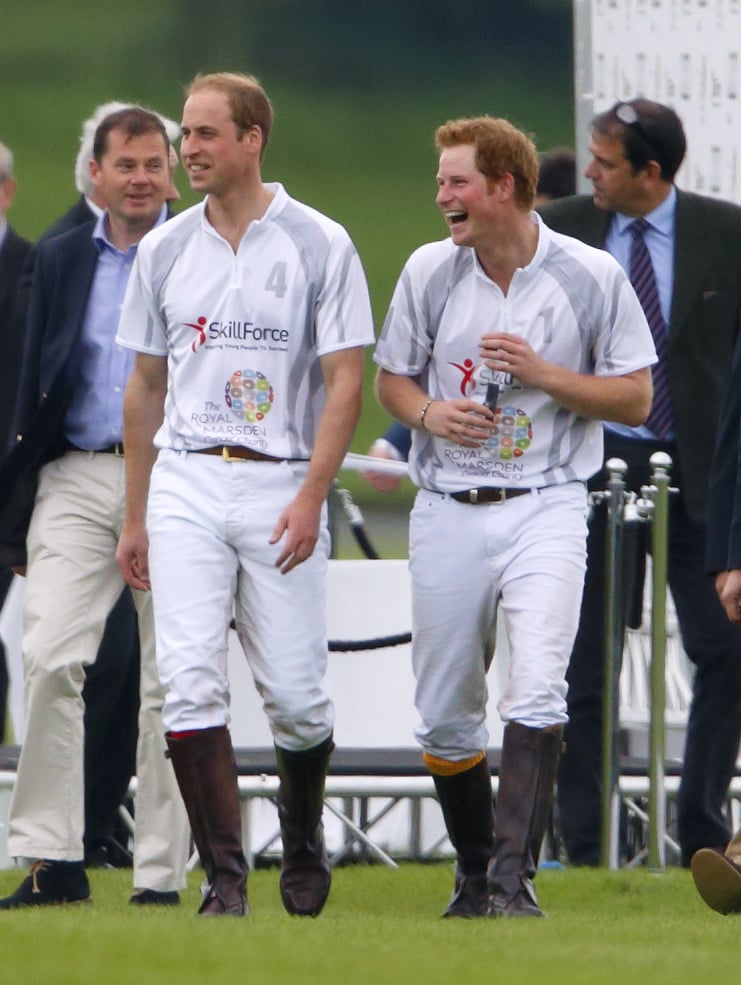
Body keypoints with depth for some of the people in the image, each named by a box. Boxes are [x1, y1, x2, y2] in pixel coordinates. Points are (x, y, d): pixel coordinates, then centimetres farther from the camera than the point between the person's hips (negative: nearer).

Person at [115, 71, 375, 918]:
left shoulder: (319, 245, -1)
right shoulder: (165, 250, 10)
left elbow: (345, 380, -4)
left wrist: (311, 494, -15)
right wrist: (133, 518, 15)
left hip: (280, 487, -2)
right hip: (185, 482, 2)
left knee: (295, 694, -1)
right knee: (190, 680, -12)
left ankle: (303, 842, 26)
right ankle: (224, 878, -10)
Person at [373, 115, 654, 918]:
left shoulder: (592, 277, -3)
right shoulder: (429, 272, 4)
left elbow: (635, 399, 1)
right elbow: (391, 378, 15)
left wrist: (542, 373, -13)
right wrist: (428, 413, -8)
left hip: (545, 506, -3)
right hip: (448, 512, 3)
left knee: (535, 692, -21)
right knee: (443, 716, 7)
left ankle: (514, 876, -23)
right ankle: (473, 873, 24)